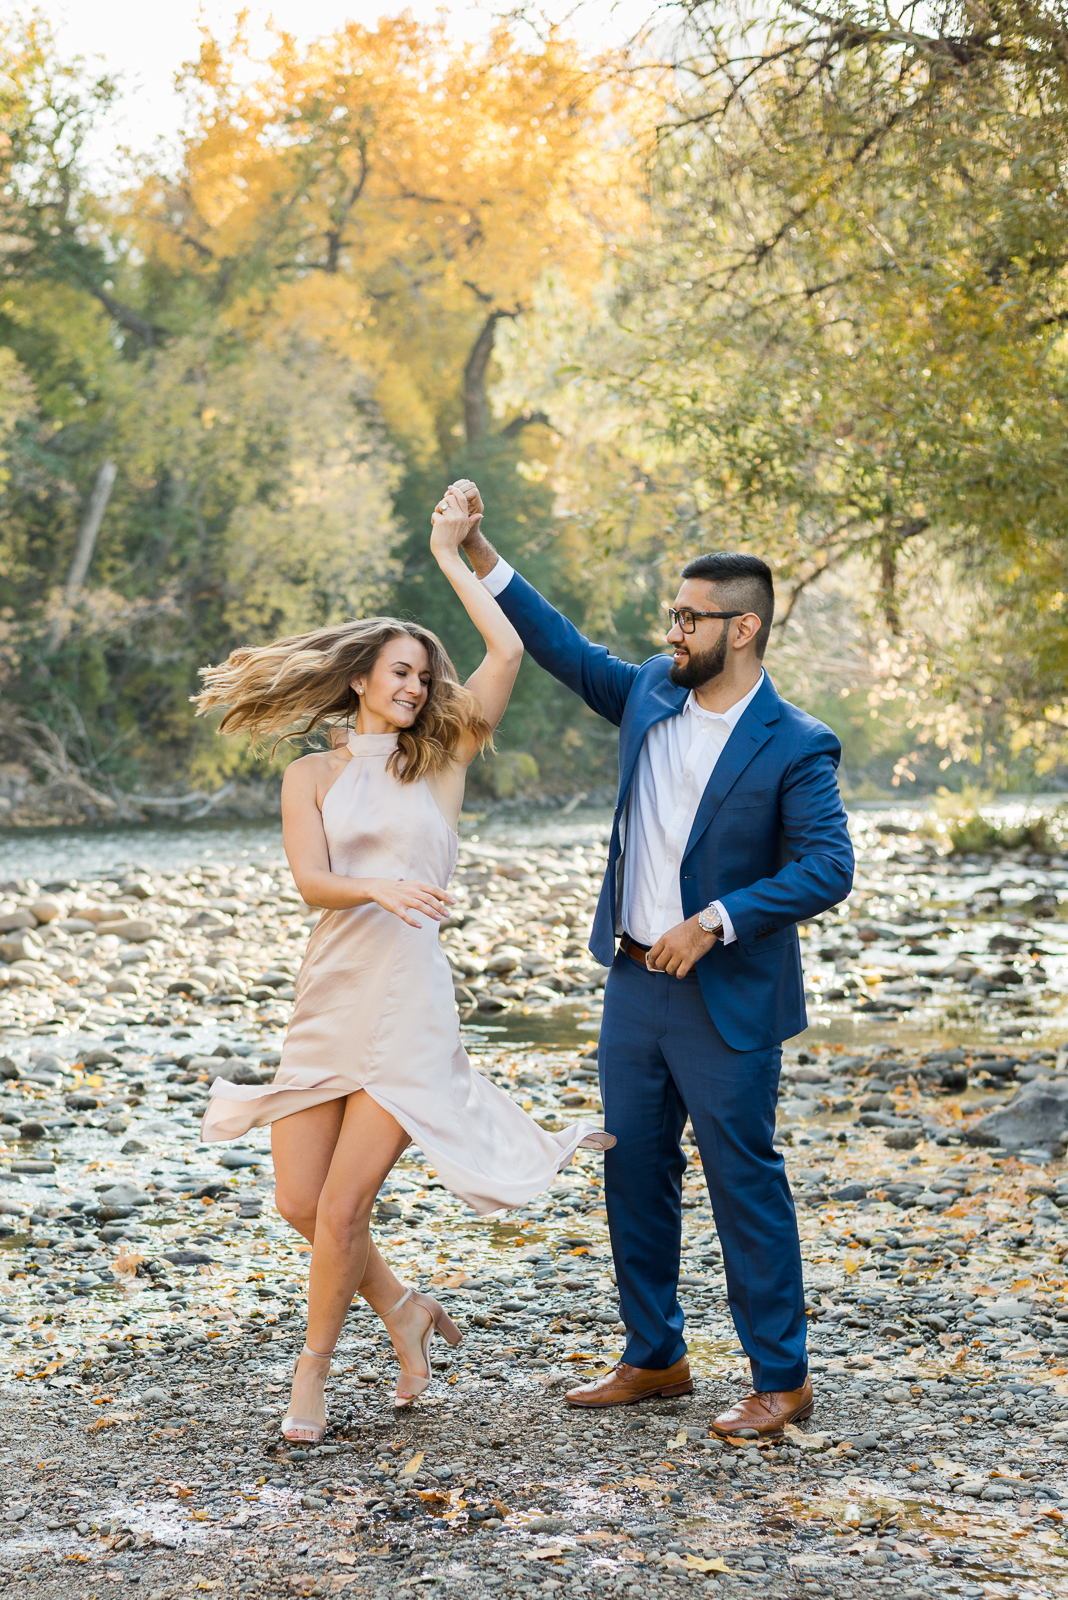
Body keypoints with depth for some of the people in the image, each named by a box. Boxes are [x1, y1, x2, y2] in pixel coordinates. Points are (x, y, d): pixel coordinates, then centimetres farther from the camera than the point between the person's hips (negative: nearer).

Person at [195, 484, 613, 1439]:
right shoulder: (312, 777, 9)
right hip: (327, 1002, 3)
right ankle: (402, 1309, 28)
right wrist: (380, 890, -27)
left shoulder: (443, 761, 7)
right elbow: (311, 880, -7)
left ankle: (313, 1371, 13)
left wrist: (453, 560, 7)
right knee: (300, 1203, 3)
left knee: (343, 1206, -7)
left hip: (407, 1009, -3)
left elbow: (508, 652, -2)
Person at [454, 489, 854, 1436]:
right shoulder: (650, 696, 6)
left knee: (745, 1182, -1)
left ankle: (781, 1381, 11)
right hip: (634, 982, 7)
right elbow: (568, 653, 15)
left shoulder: (794, 747, -13)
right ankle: (655, 1358, 27)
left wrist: (714, 922, -24)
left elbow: (828, 869, -20)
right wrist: (480, 557, 9)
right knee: (634, 1172, 13)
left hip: (727, 1001, -7)